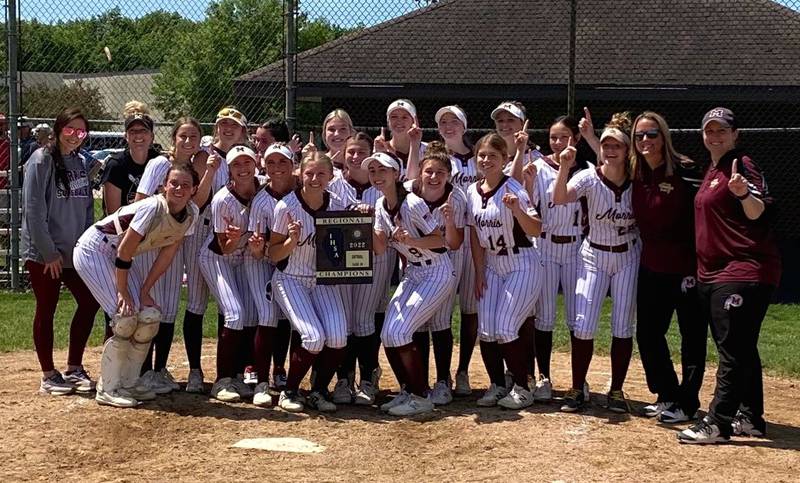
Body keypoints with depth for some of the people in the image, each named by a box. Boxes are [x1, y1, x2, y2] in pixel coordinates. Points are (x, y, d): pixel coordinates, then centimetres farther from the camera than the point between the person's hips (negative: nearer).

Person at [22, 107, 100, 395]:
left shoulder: (81, 163, 9)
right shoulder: (42, 160, -11)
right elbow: (33, 211, -15)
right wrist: (49, 252, -17)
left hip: (74, 251, 7)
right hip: (43, 253, -7)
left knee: (90, 302, 6)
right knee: (46, 310, 2)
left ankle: (74, 369, 18)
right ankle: (49, 376, 11)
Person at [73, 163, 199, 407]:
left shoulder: (191, 214, -9)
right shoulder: (152, 208, -30)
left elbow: (166, 255, -4)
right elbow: (124, 251, -24)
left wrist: (144, 291, -7)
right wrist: (123, 291, -19)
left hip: (123, 257, 7)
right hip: (94, 250, -7)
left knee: (150, 317, -4)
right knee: (126, 317, -17)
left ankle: (128, 383, 11)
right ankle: (107, 389, -6)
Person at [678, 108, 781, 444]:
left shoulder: (743, 166, -11)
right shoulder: (711, 170, 17)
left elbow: (759, 213, -24)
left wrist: (744, 193, -43)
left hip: (744, 272, -10)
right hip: (712, 274, 10)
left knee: (733, 349, -10)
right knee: (741, 349, 14)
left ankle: (718, 423, -10)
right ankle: (751, 418, 22)